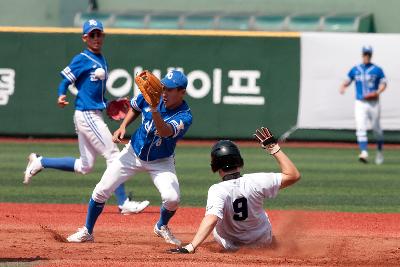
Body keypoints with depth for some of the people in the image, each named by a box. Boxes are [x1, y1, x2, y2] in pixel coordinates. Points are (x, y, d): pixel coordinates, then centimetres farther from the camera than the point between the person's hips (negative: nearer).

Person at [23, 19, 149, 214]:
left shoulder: (102, 60, 16)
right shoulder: (82, 59, -9)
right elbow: (65, 79, -11)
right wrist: (61, 96, -29)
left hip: (95, 115, 9)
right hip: (87, 115, -9)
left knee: (84, 166, 13)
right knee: (113, 155, -9)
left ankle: (39, 162, 21)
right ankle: (123, 203, -6)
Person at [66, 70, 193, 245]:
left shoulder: (184, 117, -28)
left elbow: (165, 132, -47)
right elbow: (135, 107, 8)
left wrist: (154, 110, -61)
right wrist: (123, 127, -5)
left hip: (161, 162, -3)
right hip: (133, 153, 3)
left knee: (172, 198, -23)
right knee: (101, 190, -4)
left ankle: (162, 227, 11)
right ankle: (86, 232, 16)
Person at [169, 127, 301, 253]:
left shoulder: (217, 191, -30)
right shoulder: (255, 181, -24)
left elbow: (211, 219, -46)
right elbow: (293, 175, -17)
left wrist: (191, 247, -55)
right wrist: (274, 148, -12)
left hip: (231, 246, -1)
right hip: (263, 242, 1)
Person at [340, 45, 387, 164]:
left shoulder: (377, 70, 1)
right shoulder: (355, 70, 8)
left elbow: (383, 83, 1)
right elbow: (347, 81, 13)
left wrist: (377, 92, -19)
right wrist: (343, 87, -9)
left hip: (373, 103, -1)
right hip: (360, 103, 1)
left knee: (376, 128, 7)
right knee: (360, 128, -15)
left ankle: (380, 150, 30)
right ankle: (364, 152, -23)